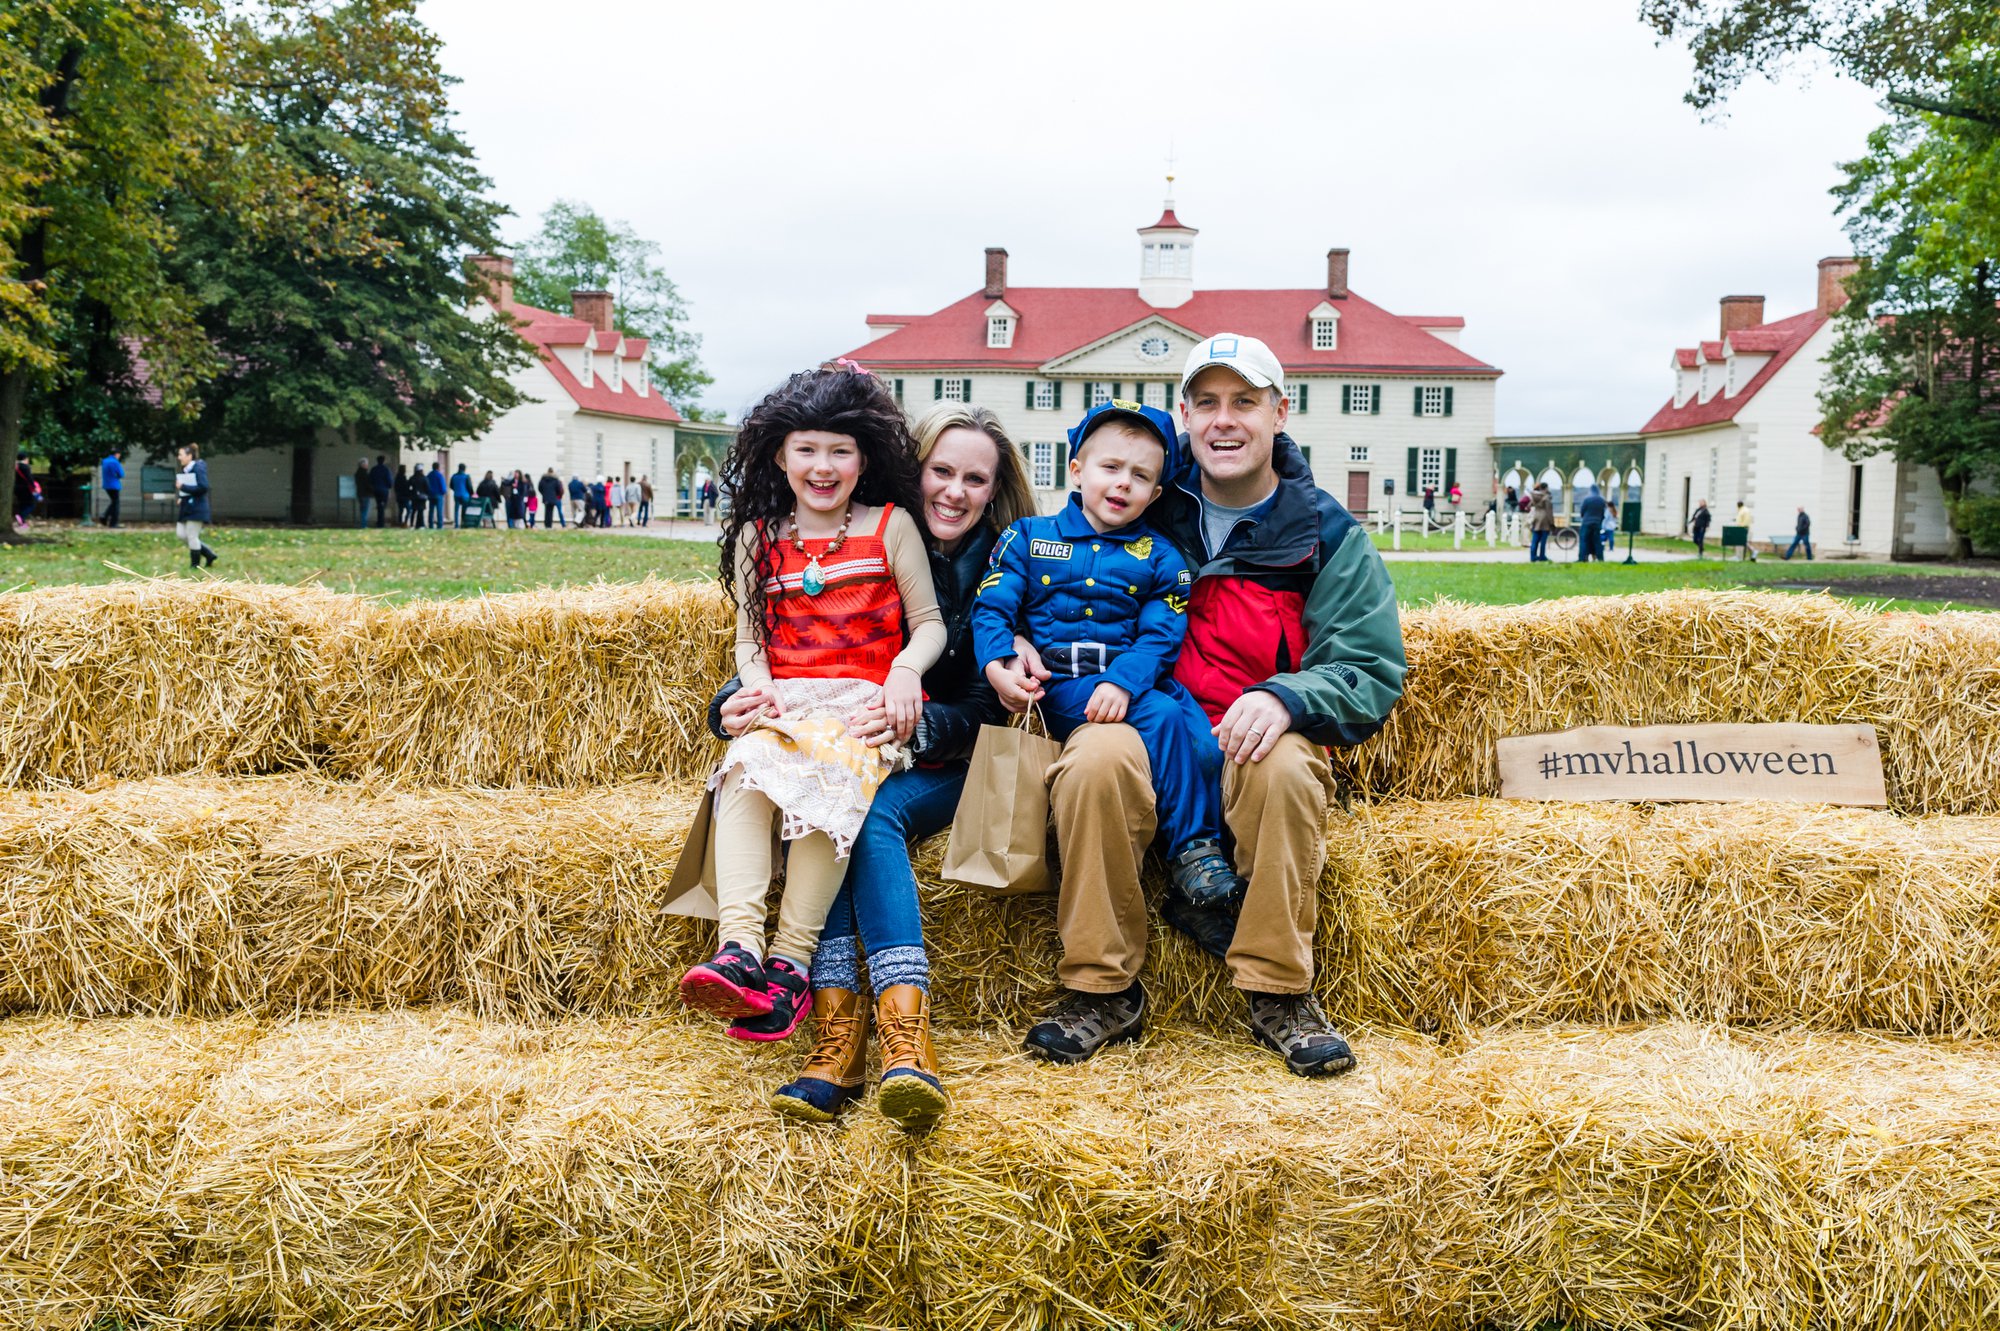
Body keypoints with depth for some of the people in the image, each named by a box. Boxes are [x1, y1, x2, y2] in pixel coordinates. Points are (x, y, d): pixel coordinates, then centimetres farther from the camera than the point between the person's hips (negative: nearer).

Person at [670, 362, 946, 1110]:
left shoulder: (890, 526, 9)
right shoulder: (758, 538, 17)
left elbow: (930, 623, 8)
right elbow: (749, 635, 19)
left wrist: (906, 669, -12)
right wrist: (756, 682, -2)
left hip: (866, 706, -2)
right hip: (785, 703, 3)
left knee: (829, 779, -34)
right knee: (743, 769, -32)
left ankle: (790, 964, -31)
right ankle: (738, 949, -41)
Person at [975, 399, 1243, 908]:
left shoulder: (1159, 556, 12)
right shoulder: (1028, 537, 12)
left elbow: (1161, 635, 0)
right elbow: (992, 606, 4)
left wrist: (1123, 681, -20)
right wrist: (997, 664, -17)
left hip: (1137, 678, 3)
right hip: (1063, 685, -3)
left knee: (1204, 746, -24)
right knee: (1162, 718, -28)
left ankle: (1210, 844, -13)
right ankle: (1189, 846, -22)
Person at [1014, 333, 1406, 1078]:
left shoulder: (1326, 533, 5)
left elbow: (1373, 673, -1)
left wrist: (1286, 698, -21)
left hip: (1252, 738, -1)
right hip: (1142, 723, 1)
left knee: (1283, 767, -37)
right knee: (1095, 760, -34)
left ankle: (1279, 995, -21)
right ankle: (1102, 989, -21)